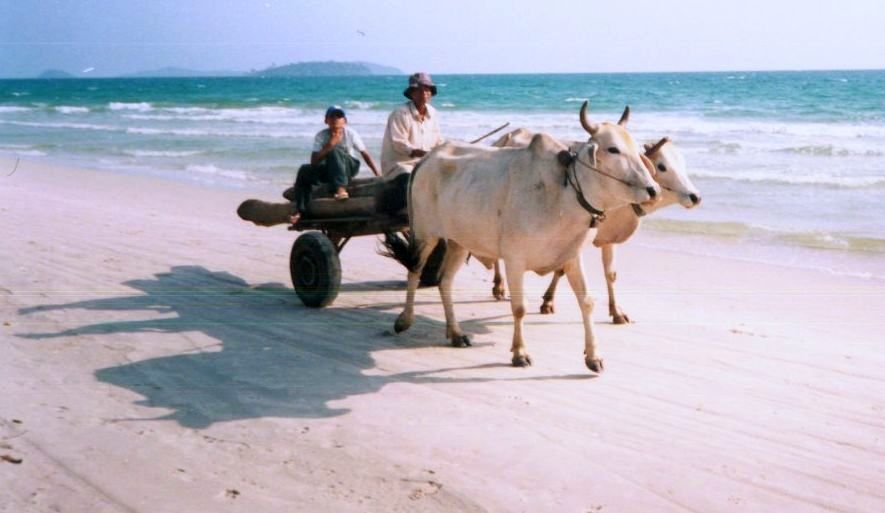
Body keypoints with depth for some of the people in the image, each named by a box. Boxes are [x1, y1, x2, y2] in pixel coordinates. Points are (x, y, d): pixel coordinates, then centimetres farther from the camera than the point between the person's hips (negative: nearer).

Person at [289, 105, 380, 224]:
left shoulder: (350, 133, -7)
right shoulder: (321, 136, -5)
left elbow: (365, 155, -6)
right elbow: (314, 161, -14)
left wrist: (378, 176, -11)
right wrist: (329, 145, -25)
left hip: (350, 167, -3)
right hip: (329, 170, 3)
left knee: (334, 151, -32)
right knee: (304, 170, -22)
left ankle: (341, 188, -45)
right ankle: (299, 210, -23)